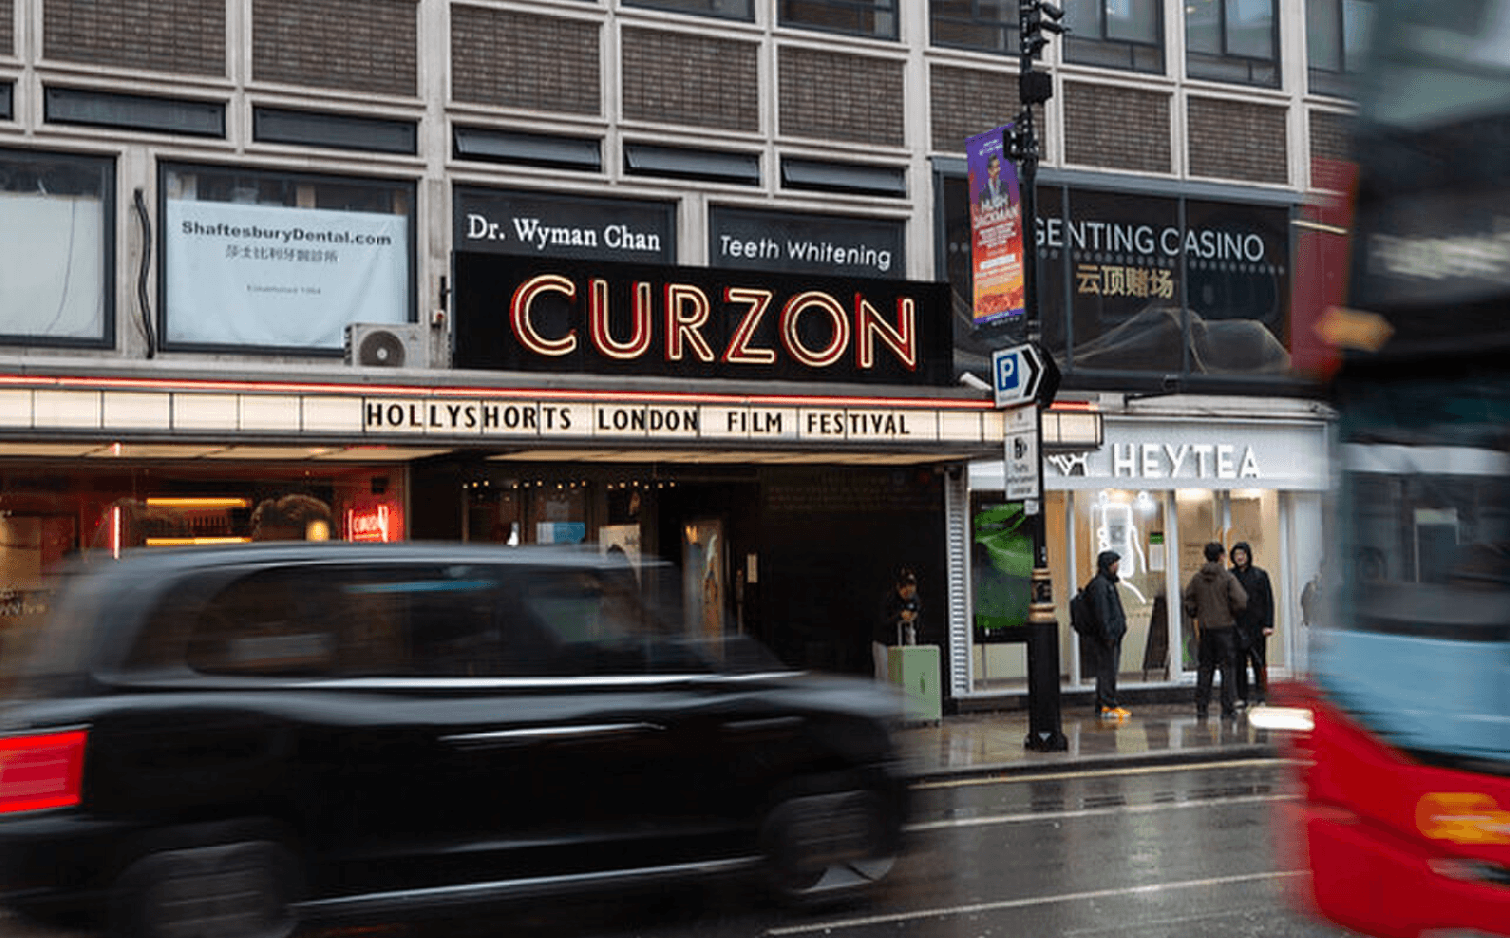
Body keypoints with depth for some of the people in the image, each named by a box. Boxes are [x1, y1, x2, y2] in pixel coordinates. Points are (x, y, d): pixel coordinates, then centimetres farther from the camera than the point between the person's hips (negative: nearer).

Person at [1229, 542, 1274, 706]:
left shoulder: (1260, 575, 3)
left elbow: (1268, 600, 1)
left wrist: (1268, 625, -6)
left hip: (1256, 625, -2)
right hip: (1236, 626, 2)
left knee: (1259, 662, -2)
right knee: (1239, 663, 2)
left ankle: (1260, 696, 5)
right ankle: (1242, 697, 8)